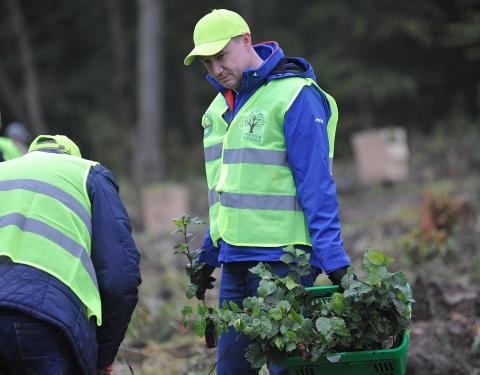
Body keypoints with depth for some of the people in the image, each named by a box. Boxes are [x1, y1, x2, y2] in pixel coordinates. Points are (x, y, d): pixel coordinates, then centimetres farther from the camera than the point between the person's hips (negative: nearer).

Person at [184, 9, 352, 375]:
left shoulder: (294, 95, -11)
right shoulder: (222, 105, 15)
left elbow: (316, 184, -16)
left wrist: (334, 260, -20)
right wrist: (208, 255, 22)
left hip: (282, 259, -8)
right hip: (235, 261, 8)